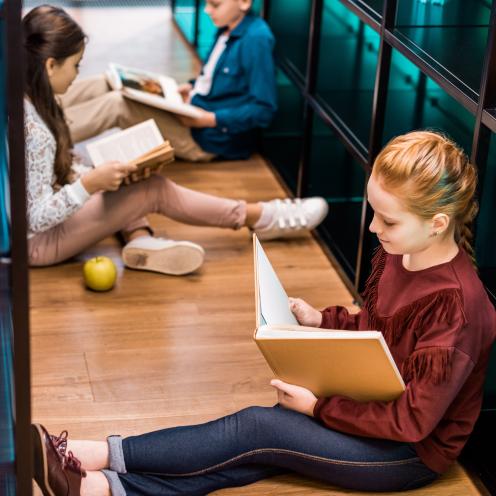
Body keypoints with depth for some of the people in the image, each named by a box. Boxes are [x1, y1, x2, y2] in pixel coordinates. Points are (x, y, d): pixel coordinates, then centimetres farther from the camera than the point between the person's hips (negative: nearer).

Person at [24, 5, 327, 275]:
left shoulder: (26, 103, -1)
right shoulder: (36, 132, -30)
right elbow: (35, 220, -27)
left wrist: (100, 175, -3)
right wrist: (91, 183, -27)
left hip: (44, 217, 9)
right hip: (35, 242, -9)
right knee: (154, 188, -7)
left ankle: (140, 239, -9)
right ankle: (261, 218, 5)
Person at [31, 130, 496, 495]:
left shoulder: (457, 305, -28)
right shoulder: (396, 254, -1)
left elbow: (412, 420, -25)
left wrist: (318, 407, -20)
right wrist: (321, 320, -1)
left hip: (413, 452, -7)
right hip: (371, 409, 7)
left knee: (255, 428, -19)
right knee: (252, 455, -14)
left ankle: (101, 455, -15)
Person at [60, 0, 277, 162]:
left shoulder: (256, 39, -19)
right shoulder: (227, 31, 8)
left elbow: (263, 109, -22)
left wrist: (211, 119, -23)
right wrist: (192, 88, 4)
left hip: (212, 137, -9)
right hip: (193, 114, 9)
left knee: (115, 104, -20)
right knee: (104, 85, -2)